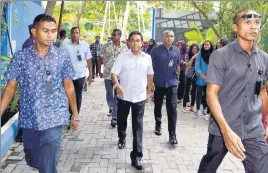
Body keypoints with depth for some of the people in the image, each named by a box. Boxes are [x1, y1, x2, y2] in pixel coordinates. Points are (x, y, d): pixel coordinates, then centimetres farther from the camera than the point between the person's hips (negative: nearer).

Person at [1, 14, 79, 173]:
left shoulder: (63, 56, -3)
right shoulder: (20, 56, -3)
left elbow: (68, 86, 4)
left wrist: (75, 114, 7)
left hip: (53, 120, -2)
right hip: (29, 120, 3)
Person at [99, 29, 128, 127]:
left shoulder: (125, 47, -1)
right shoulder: (106, 46, -2)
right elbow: (101, 59, 4)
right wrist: (99, 71, 0)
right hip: (108, 75, 1)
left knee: (117, 97, 2)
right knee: (109, 94, 15)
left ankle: (114, 117, 10)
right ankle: (111, 107, 45)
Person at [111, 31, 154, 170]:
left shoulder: (147, 58, 0)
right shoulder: (122, 56, -8)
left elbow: (150, 75, 11)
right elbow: (114, 73, -12)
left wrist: (149, 91, 12)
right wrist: (117, 85, -32)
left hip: (140, 97, 0)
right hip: (124, 96, 0)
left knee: (138, 126, 0)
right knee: (121, 120, 19)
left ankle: (136, 155, 4)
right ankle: (122, 139, 49)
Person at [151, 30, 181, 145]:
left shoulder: (176, 51, 2)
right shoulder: (156, 51, -7)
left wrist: (177, 79, 15)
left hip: (172, 84, 1)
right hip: (158, 83, -1)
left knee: (172, 108, -6)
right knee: (158, 106, 15)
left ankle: (172, 135, -3)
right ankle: (158, 126, 38)